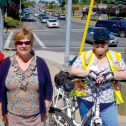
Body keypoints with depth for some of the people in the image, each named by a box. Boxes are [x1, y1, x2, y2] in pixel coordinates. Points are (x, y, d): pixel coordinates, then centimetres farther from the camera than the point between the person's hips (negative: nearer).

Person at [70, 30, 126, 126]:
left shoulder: (115, 57, 4)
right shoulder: (86, 56, 0)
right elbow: (73, 70, -8)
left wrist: (111, 74, -19)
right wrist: (90, 73, -21)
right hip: (87, 102, 0)